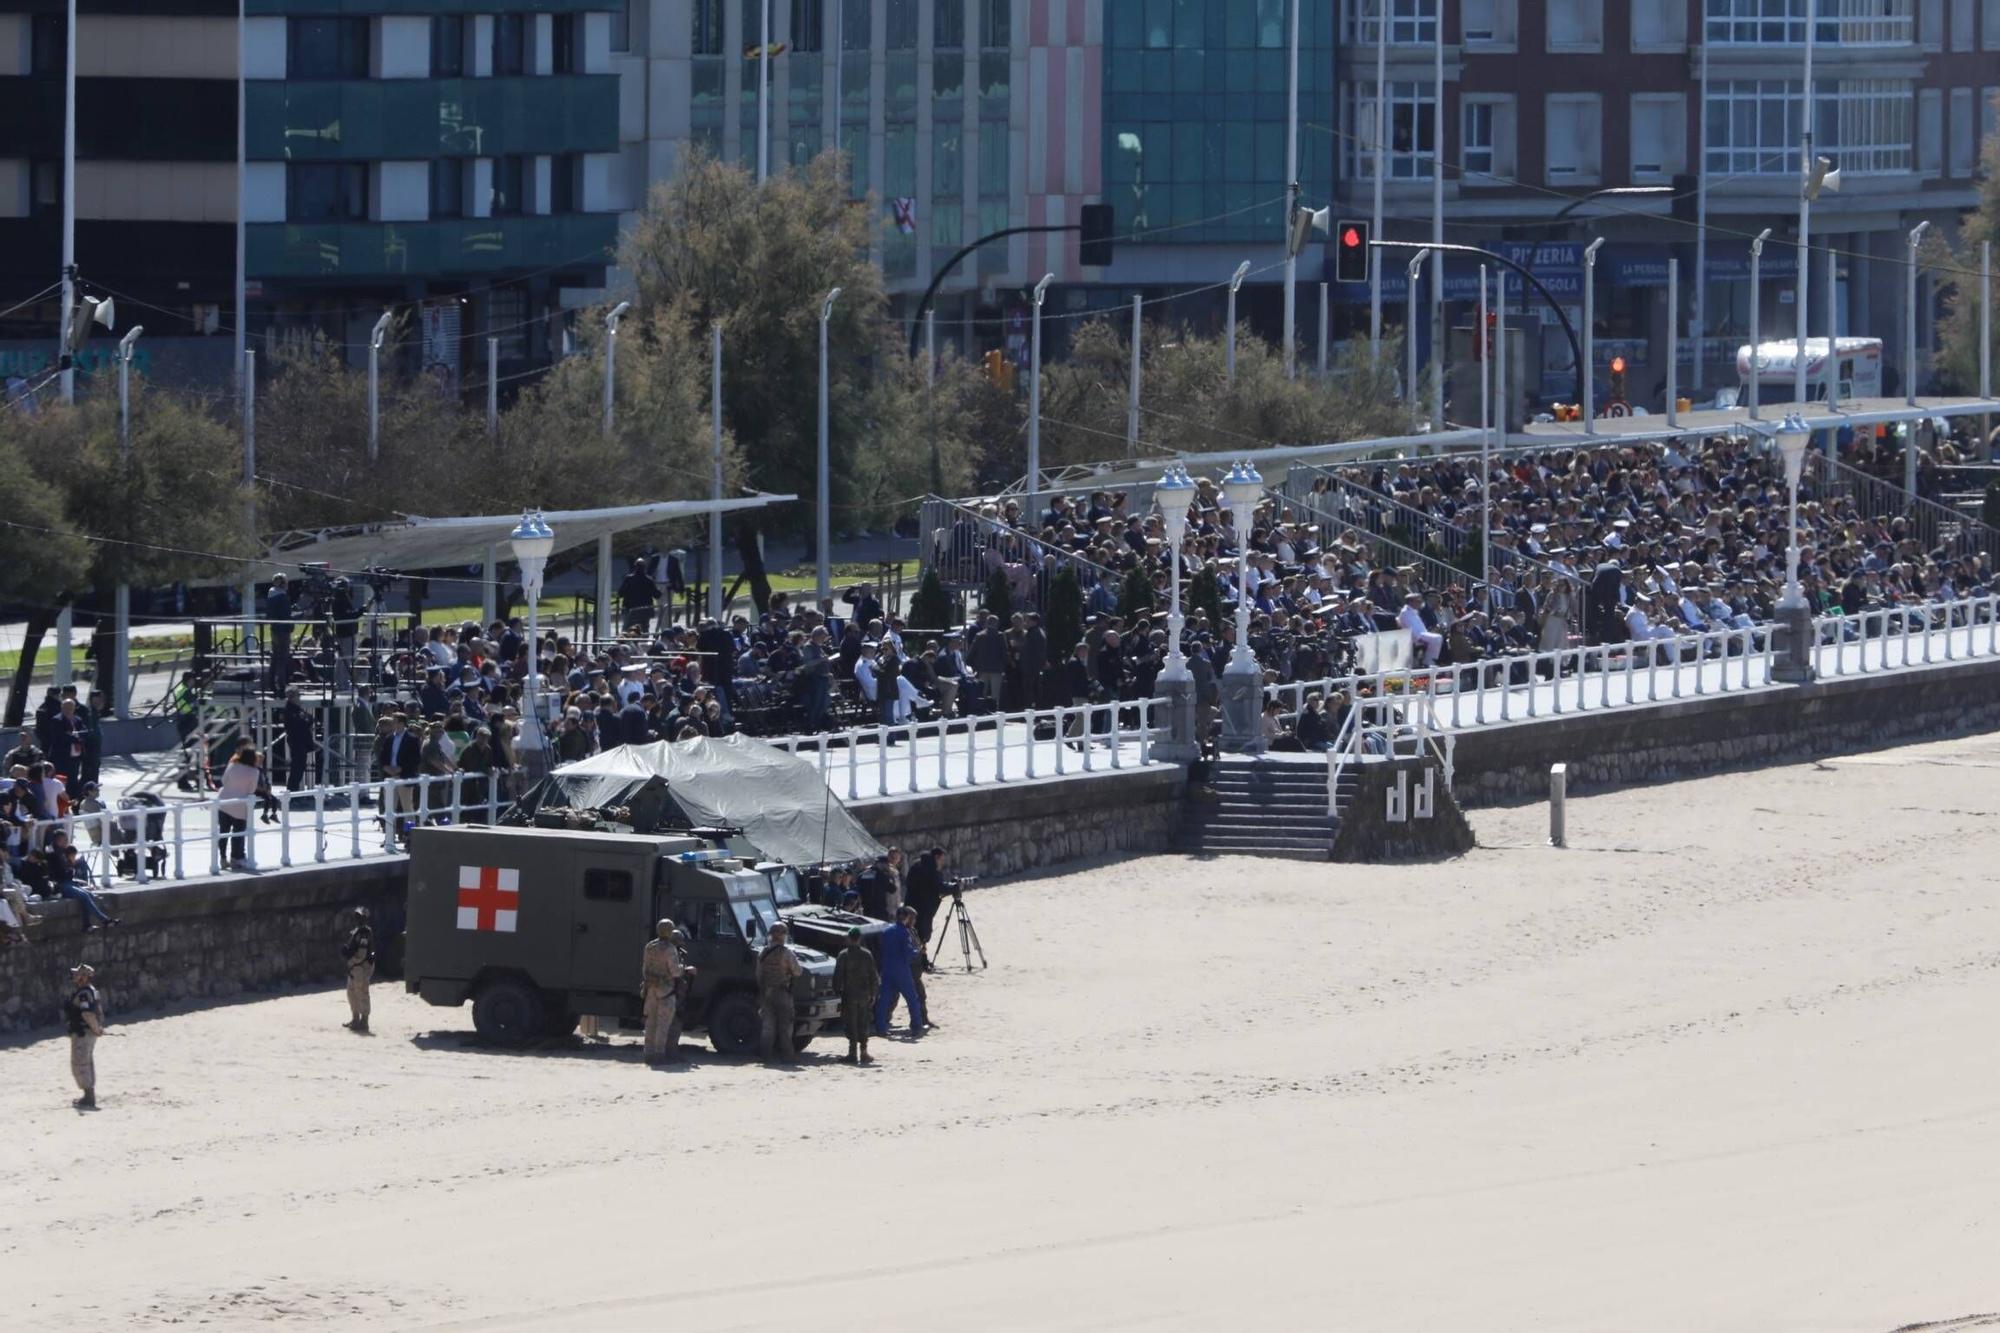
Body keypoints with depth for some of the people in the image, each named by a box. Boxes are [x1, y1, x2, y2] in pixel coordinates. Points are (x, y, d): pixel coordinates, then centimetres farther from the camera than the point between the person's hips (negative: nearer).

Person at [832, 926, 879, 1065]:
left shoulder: (843, 955, -7)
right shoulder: (867, 955, 1)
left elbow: (838, 976, -7)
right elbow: (874, 976, 4)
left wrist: (837, 991, 2)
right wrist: (873, 994, 11)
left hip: (849, 995, -3)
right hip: (864, 994, 3)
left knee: (851, 1024, 1)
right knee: (863, 1025, 10)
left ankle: (853, 1052, -3)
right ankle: (863, 1052, 10)